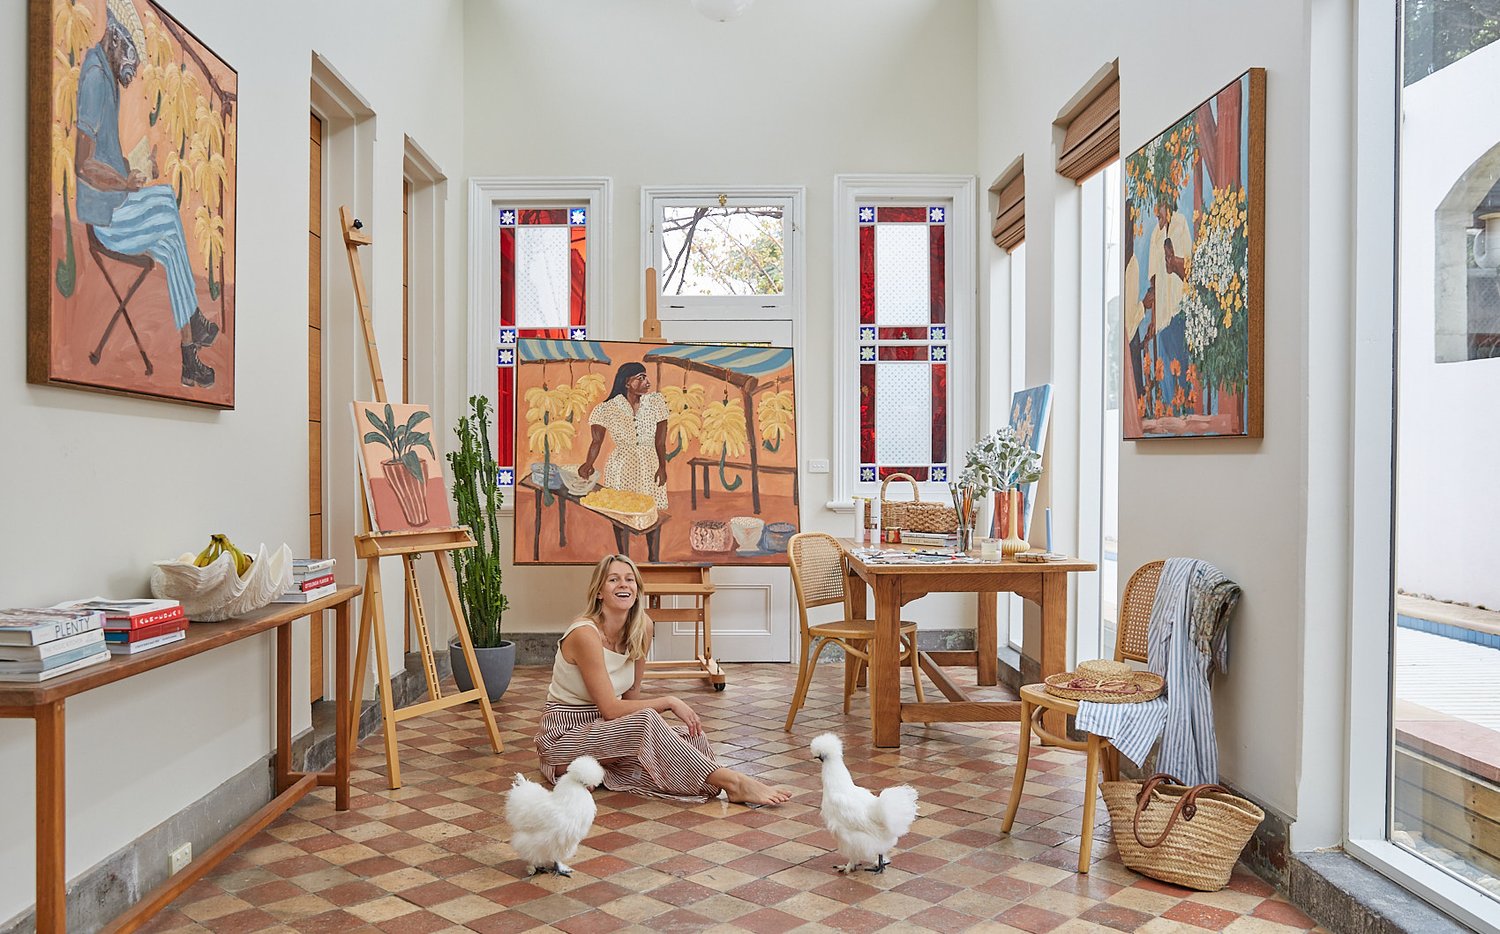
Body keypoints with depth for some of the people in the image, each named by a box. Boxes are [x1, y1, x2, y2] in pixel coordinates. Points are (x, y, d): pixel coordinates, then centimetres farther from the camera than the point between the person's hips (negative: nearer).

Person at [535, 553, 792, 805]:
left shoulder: (642, 627, -1)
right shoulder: (585, 634, -23)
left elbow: (631, 694, 7)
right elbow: (610, 709, -23)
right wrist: (669, 702, -20)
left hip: (604, 730, 7)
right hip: (565, 736, -7)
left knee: (693, 736, -18)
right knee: (645, 721, -33)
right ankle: (732, 782, -33)